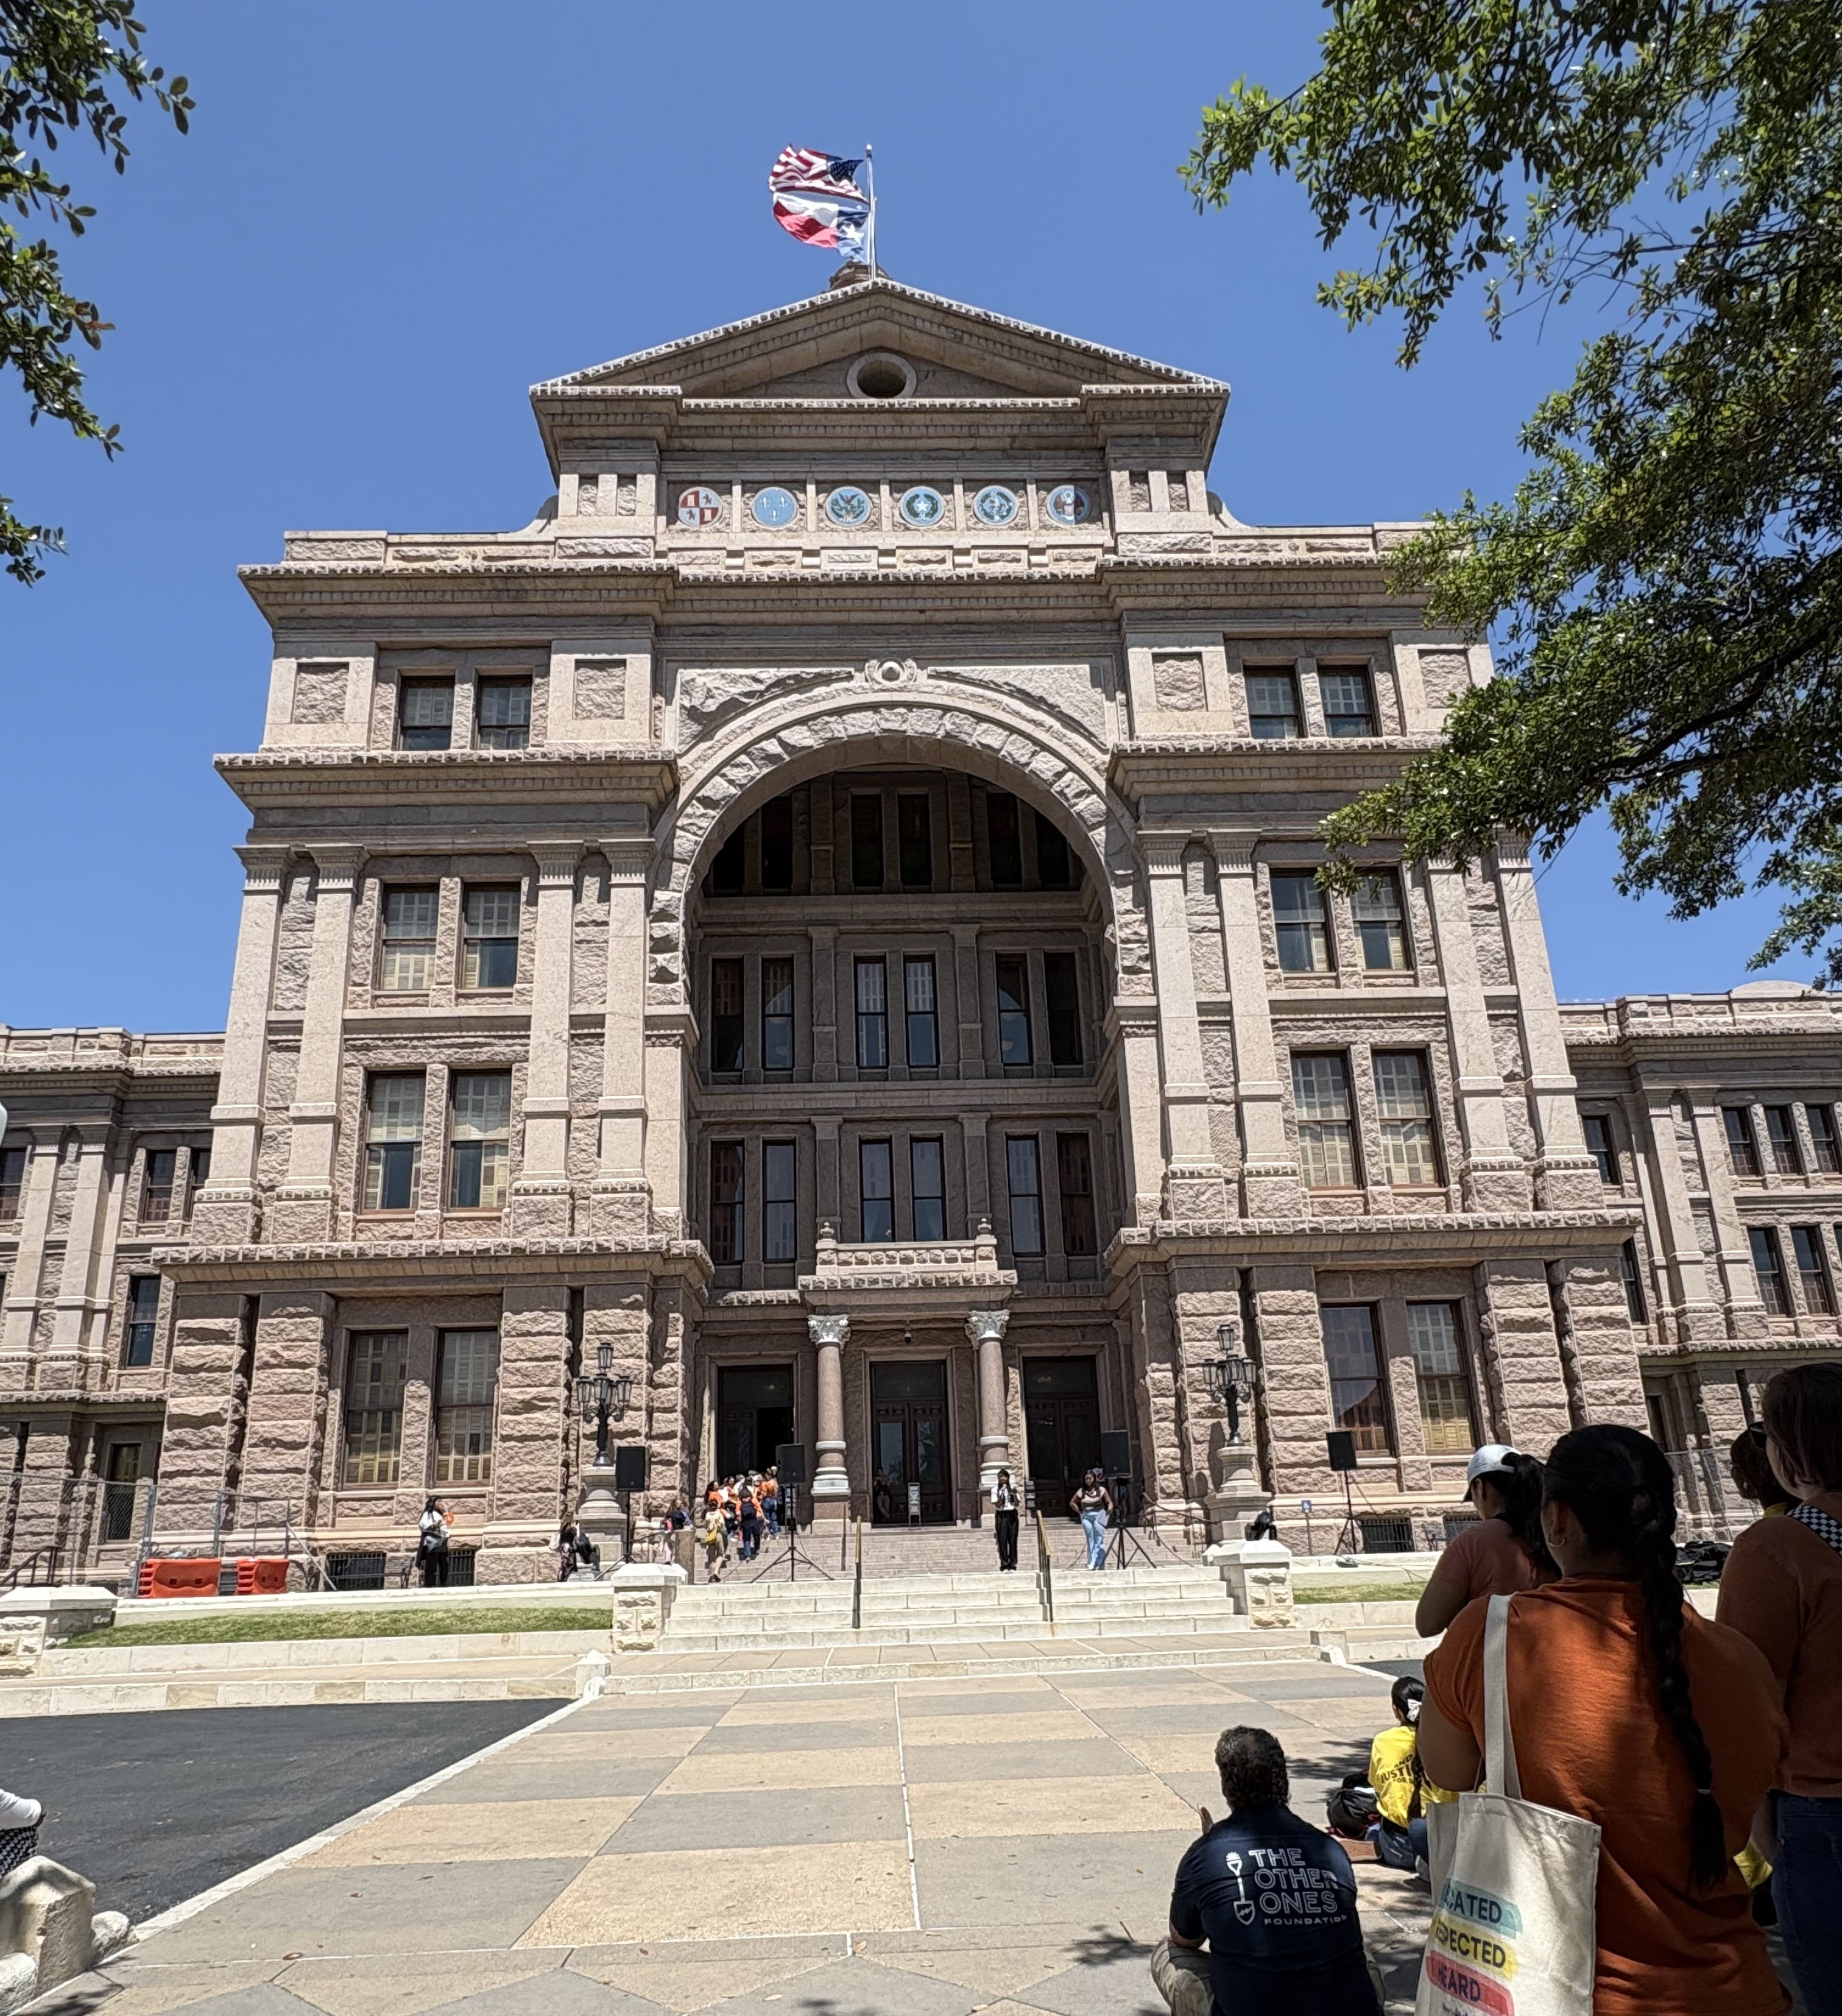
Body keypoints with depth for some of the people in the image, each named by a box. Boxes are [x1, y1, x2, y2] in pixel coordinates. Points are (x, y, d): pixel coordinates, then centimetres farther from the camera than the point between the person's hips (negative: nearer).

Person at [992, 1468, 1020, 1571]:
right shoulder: (995, 1490, 0)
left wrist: (1015, 1494, -10)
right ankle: (1004, 1566, 0)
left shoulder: (1012, 1488, 8)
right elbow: (998, 1505, -7)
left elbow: (1017, 1504, 6)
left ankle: (1012, 1564, 9)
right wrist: (1001, 1494, -18)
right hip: (1001, 1516, -3)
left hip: (1012, 1515, 3)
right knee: (1003, 1541, -4)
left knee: (1013, 1540, 2)